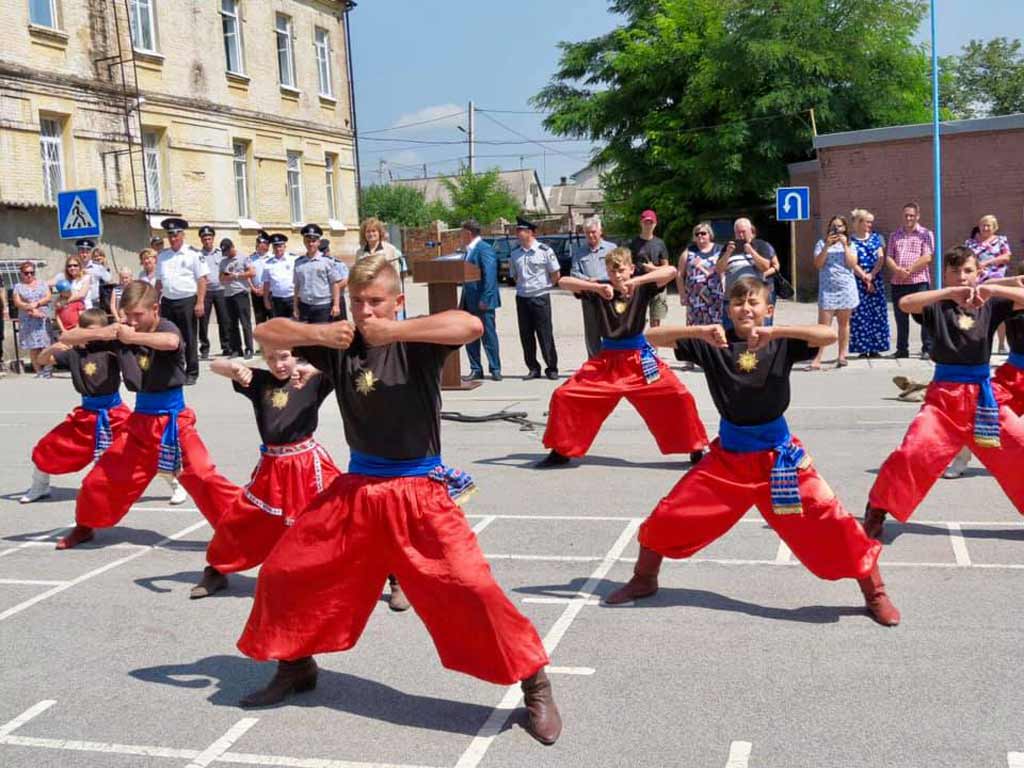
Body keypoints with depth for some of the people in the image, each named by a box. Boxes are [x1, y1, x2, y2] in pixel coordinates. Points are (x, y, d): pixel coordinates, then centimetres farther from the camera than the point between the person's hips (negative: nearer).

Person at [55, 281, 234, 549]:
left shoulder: (166, 328, -14)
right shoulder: (121, 332, -3)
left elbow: (171, 342, -41)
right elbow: (66, 338, 0)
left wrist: (133, 337, -29)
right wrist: (100, 333, -18)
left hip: (174, 422, -5)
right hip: (140, 421, 5)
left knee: (203, 477, -17)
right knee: (101, 479, 12)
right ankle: (85, 526, 38)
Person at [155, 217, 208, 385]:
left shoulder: (193, 254, -5)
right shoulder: (162, 256, 12)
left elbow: (202, 279, -8)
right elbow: (159, 281, 17)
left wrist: (200, 302, -15)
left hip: (187, 301, -5)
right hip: (167, 302, 5)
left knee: (189, 339, 3)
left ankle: (192, 373, 12)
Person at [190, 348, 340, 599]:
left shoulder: (312, 379, -4)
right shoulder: (259, 381, 6)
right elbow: (215, 366, 4)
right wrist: (236, 367, -18)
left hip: (308, 462, -4)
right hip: (272, 466, 4)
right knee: (237, 519, 10)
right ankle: (217, 571, 38)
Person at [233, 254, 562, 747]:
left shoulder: (416, 343, -12)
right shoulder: (339, 345, 0)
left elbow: (471, 326, -31)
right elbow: (265, 333, 2)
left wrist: (395, 332, -30)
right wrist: (319, 334, -16)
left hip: (418, 493, -5)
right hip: (354, 490, 5)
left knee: (471, 588, -16)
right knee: (284, 572, 12)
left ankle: (536, 686, 2)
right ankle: (295, 667, 37)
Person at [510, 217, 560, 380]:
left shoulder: (545, 250, -7)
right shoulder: (515, 253, 7)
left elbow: (556, 274, 0)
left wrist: (545, 287, 4)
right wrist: (522, 286, 11)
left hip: (540, 297, -5)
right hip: (522, 298, 5)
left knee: (545, 334, -2)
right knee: (526, 335, 6)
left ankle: (551, 368, 7)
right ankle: (533, 368, 17)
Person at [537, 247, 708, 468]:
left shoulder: (641, 288, -3)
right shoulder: (598, 291, -1)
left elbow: (671, 271, -17)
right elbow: (563, 282, -11)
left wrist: (636, 281, -25)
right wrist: (597, 287, -23)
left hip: (640, 360, -1)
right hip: (606, 360, 2)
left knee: (679, 397, -13)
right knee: (564, 396, -5)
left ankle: (696, 450, 6)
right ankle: (561, 451, 13)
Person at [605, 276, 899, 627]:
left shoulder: (781, 342, -6)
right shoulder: (712, 343, -4)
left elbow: (829, 335, -22)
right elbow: (652, 337, -11)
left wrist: (775, 331, -31)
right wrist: (698, 332, -25)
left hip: (778, 456, -1)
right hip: (728, 456, 2)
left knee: (828, 521, -7)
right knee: (669, 517, 4)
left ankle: (875, 593, 15)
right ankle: (644, 580, 30)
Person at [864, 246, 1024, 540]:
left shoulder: (990, 305, 4)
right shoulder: (936, 306, -3)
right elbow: (905, 303, -23)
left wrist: (992, 289, -21)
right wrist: (950, 293, -29)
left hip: (983, 396, 3)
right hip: (944, 396, -3)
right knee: (912, 453, -16)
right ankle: (875, 513, 0)